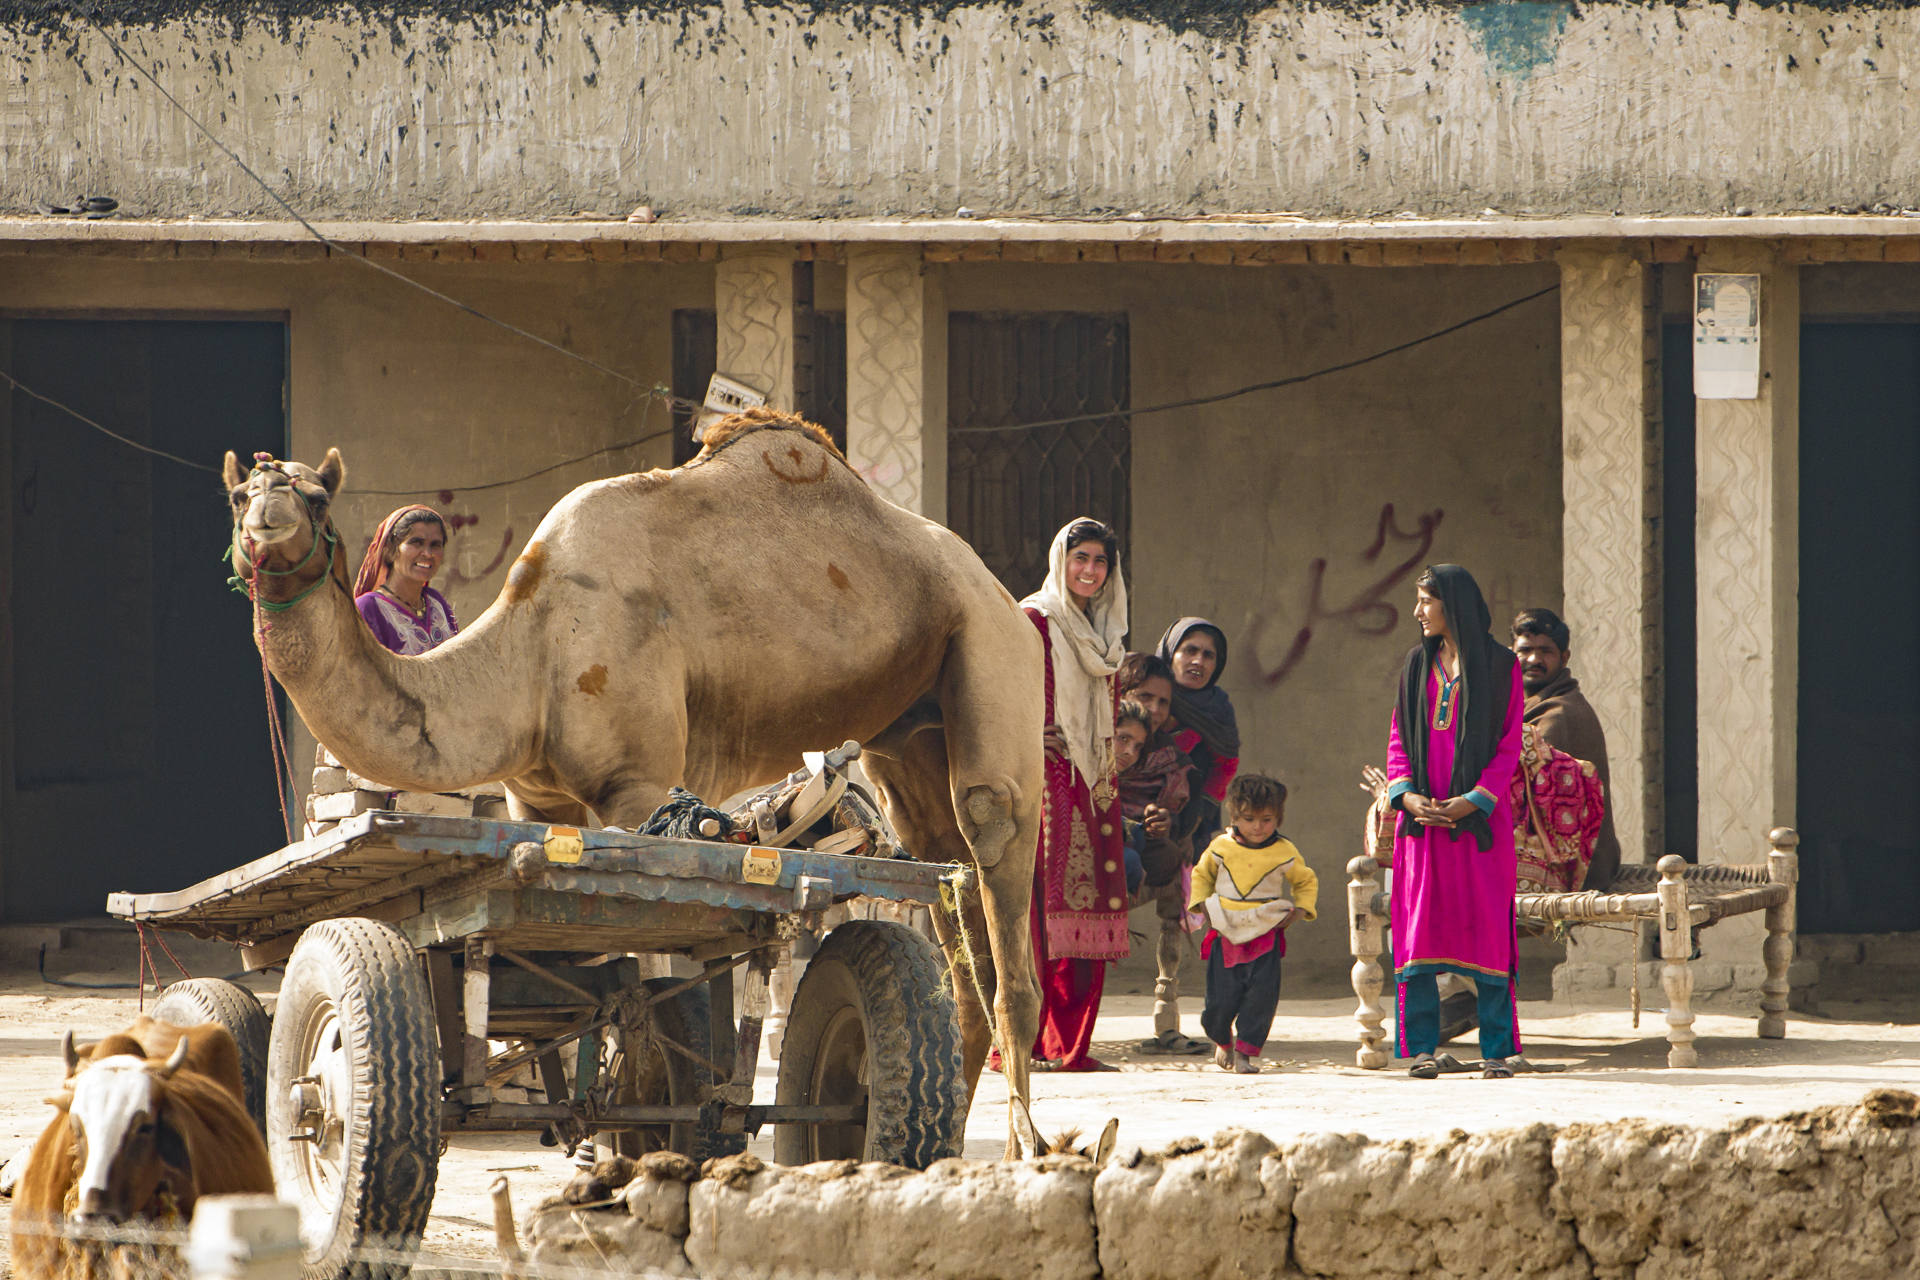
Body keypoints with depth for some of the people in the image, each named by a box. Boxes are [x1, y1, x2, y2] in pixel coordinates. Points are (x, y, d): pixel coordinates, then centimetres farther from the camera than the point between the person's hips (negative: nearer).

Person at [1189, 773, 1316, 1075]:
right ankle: (1222, 1041, 29)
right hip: (1225, 934, 1)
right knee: (1220, 998, -1)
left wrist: (1300, 909, 1)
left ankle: (1246, 1051, -2)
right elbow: (1202, 875, 20)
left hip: (1265, 936, -1)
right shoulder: (1220, 847, 2)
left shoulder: (1284, 853, 0)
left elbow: (1306, 882, 16)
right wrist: (1202, 903, 5)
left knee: (1262, 993, -12)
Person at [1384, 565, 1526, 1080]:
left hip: (1479, 819, -3)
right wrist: (1406, 794, -6)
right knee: (1420, 930, -3)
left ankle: (1497, 1051, 0)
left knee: (1486, 930, -5)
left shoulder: (1500, 666, 1)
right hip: (1423, 815, 3)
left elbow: (1509, 746, -3)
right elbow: (1399, 736, 12)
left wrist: (1473, 801, -15)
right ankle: (1421, 1047, 1)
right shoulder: (1418, 665, 13)